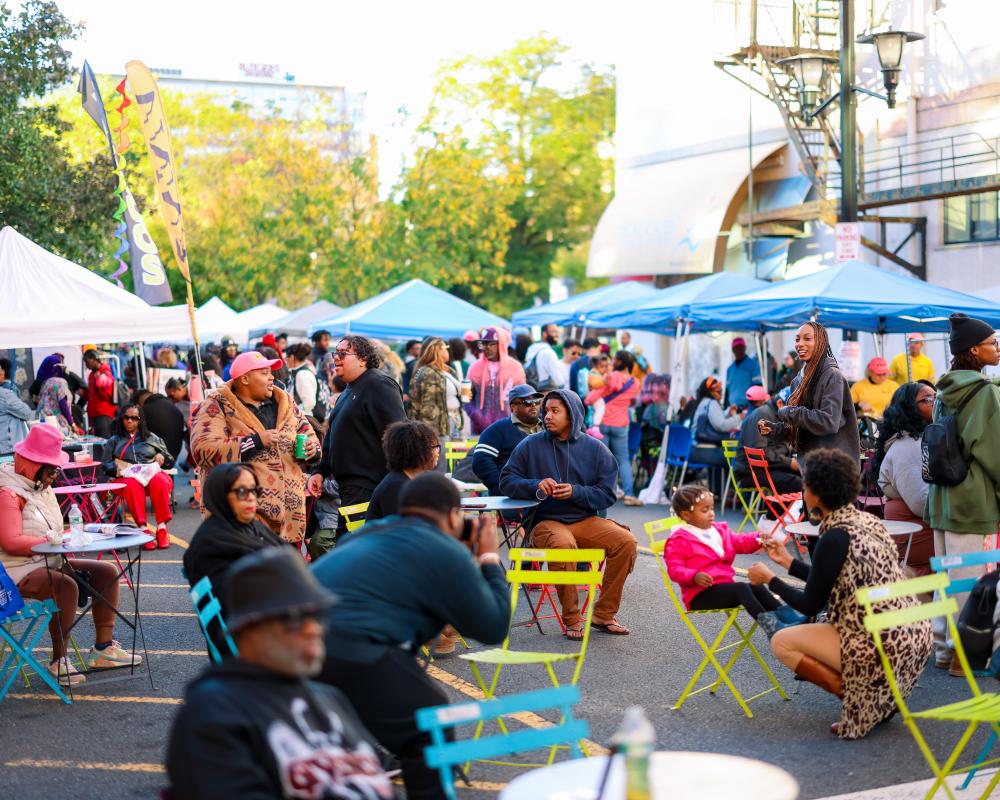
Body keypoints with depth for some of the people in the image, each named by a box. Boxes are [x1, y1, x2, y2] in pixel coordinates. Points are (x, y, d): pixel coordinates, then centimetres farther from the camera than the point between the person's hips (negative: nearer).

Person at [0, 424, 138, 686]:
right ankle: (58, 662, -22)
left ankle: (102, 648, 4)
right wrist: (53, 542, -21)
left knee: (107, 571, 1)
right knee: (66, 586, -35)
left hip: (46, 561, 10)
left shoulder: (42, 487, 15)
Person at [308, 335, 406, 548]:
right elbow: (333, 439, 28)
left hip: (368, 489, -10)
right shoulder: (349, 391, 21)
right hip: (350, 488, 10)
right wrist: (320, 471, 17)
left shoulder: (379, 385, -11)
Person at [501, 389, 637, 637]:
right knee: (563, 545, -37)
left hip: (586, 520, 3)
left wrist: (576, 492, -14)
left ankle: (604, 614, -8)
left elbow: (607, 495, 3)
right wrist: (535, 486, -16)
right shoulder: (530, 445, 4)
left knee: (626, 541, -22)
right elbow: (507, 481, 3)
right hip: (546, 522, -3)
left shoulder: (595, 449, 7)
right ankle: (571, 619, -20)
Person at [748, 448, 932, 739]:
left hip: (884, 647, -9)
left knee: (782, 642, 3)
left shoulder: (836, 537, -16)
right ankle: (881, 698, 16)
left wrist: (769, 579, 6)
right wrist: (788, 561, 28)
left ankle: (859, 702, 1)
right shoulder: (867, 520, 10)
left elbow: (810, 605, -9)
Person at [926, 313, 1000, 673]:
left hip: (943, 495, 8)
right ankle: (963, 650, 5)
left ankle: (943, 647, 23)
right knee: (969, 577, -1)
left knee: (945, 574, 14)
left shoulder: (945, 390, 10)